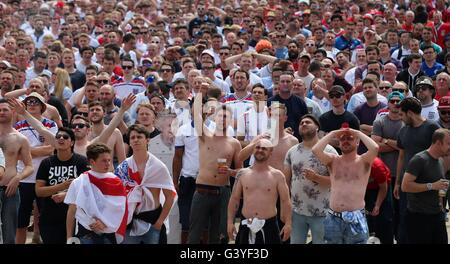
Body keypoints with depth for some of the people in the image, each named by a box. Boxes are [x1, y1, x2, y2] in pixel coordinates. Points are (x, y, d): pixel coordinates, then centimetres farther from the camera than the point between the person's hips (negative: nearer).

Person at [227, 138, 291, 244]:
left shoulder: (277, 175, 1)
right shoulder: (243, 174, 6)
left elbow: (285, 201, -1)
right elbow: (234, 199, 9)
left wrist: (288, 223, -9)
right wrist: (230, 222, 3)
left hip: (269, 226, -2)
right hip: (246, 226, 2)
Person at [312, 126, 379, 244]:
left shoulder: (363, 161, 2)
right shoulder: (333, 160, 7)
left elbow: (375, 148, -19)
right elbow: (316, 150, -10)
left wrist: (358, 133, -5)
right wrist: (333, 133, -1)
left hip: (356, 219, -2)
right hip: (333, 218, 2)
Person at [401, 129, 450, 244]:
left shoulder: (440, 162, 13)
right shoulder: (419, 160, -13)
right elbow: (405, 186, -19)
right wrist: (431, 186, -22)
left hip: (438, 216, 8)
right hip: (419, 217, -8)